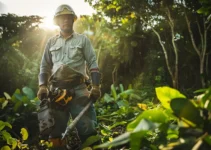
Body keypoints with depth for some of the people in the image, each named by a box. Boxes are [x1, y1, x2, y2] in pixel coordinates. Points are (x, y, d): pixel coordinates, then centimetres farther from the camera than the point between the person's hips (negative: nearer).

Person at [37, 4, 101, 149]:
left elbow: (93, 63, 4)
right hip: (56, 89, 3)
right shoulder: (51, 42, 16)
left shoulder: (82, 39, 10)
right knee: (55, 129, 5)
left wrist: (96, 86, -8)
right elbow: (45, 66, 16)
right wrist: (42, 86, 0)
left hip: (79, 89, -2)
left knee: (87, 127, -8)